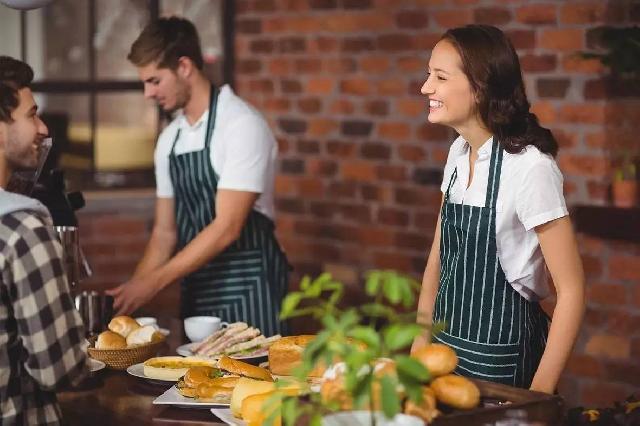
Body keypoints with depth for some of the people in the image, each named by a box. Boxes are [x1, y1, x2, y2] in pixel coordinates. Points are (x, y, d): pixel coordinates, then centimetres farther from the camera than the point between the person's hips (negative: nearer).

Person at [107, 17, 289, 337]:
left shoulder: (242, 125, -15)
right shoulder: (169, 139, 8)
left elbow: (226, 228, -20)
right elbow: (165, 232, 12)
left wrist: (152, 282, -20)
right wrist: (134, 288, -2)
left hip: (247, 287, -6)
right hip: (197, 291, 6)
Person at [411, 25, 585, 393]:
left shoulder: (529, 166, -20)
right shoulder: (459, 153, 2)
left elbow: (572, 289, -18)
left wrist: (539, 393, -19)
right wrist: (419, 348, 6)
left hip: (500, 361, -7)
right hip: (446, 346, 7)